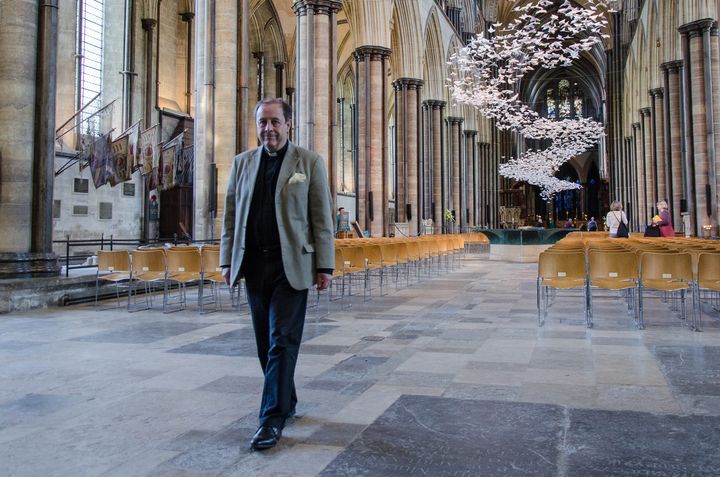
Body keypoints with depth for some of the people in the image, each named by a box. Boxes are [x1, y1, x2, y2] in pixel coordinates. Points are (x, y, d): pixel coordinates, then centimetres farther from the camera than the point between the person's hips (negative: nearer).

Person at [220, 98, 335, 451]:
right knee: (266, 342, 11)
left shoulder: (309, 162, 2)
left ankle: (272, 418, 2)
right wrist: (228, 260, 6)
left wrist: (324, 266, -6)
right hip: (254, 264, 4)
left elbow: (322, 218, -1)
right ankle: (286, 402, 27)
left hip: (291, 264, -4)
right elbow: (231, 214, 13)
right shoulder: (242, 162, 12)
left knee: (282, 341, -5)